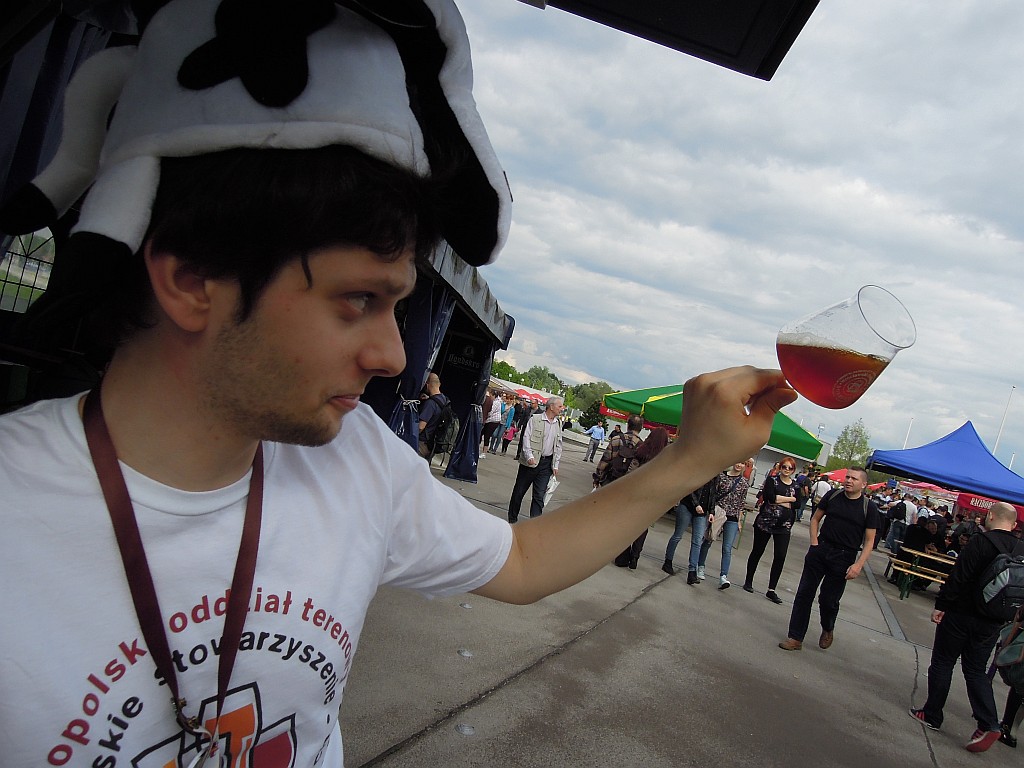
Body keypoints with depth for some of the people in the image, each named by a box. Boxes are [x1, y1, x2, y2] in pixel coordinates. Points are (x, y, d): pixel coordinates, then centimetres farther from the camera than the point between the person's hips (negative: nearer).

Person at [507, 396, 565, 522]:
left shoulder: (558, 424, 10)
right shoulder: (535, 419, -6)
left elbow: (558, 446, 14)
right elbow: (526, 438, -10)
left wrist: (555, 465, 8)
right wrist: (530, 456, -21)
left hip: (546, 464, 4)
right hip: (530, 461, -3)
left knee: (539, 495, 0)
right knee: (519, 491, 7)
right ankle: (512, 519, 23)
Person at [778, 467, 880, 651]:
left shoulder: (869, 507, -5)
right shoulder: (833, 496, 1)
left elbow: (869, 541, -4)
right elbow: (815, 519, 12)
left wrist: (858, 565, -13)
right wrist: (814, 542, 0)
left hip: (844, 558, -2)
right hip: (820, 551, 3)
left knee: (828, 600, 4)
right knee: (804, 594, 1)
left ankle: (828, 630, 36)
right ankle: (795, 638, 10)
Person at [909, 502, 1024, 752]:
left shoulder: (981, 541, -16)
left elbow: (958, 577, -19)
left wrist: (941, 605, -12)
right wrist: (1002, 616, 17)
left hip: (961, 614, -5)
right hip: (991, 623, 6)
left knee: (942, 663, 8)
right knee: (976, 671, 16)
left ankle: (932, 715, 16)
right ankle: (989, 724, 4)